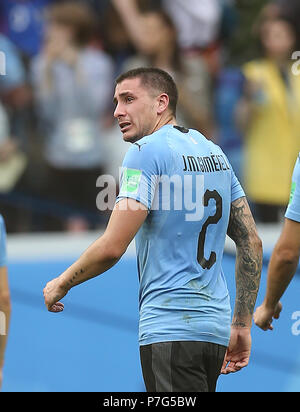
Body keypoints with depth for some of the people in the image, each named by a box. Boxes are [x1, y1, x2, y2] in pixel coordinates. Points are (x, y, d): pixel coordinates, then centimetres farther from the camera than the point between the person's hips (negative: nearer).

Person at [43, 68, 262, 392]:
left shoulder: (147, 151, -9)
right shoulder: (214, 152, 16)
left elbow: (112, 247, -15)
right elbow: (251, 243, 16)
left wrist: (61, 284, 1)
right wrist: (242, 325, 19)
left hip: (171, 329, -8)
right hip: (215, 327, 8)